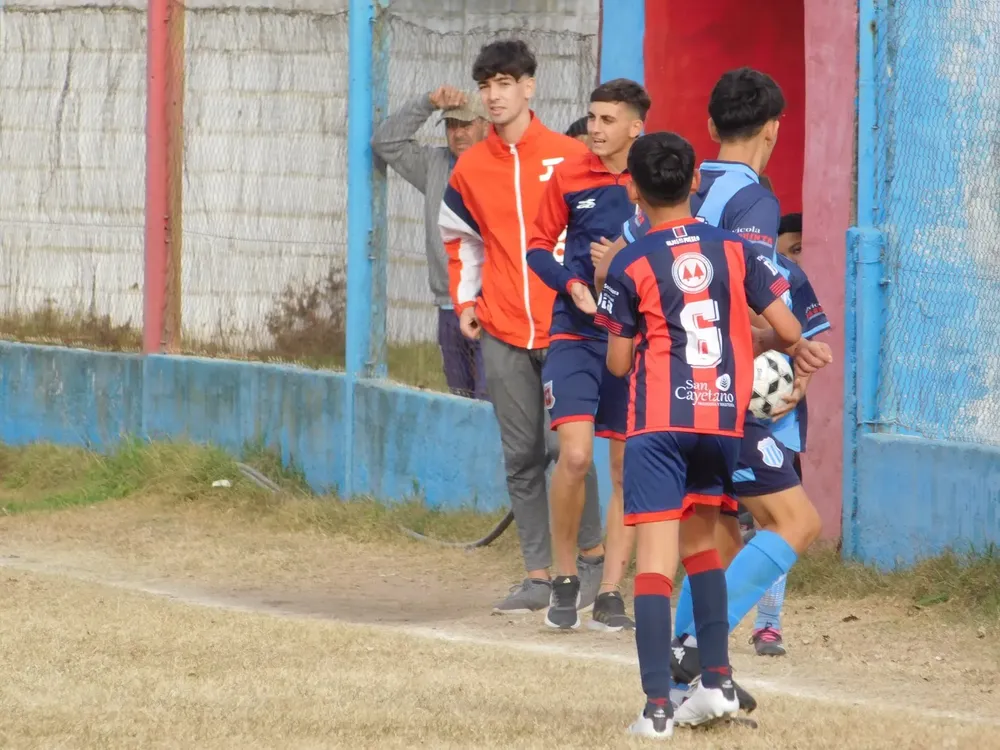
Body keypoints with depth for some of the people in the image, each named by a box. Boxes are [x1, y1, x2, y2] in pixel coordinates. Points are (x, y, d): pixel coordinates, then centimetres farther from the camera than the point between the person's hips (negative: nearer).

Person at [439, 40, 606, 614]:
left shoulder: (570, 157, -3)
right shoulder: (471, 167, 8)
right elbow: (461, 239, 22)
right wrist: (465, 300, 11)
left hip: (564, 326, -4)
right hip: (502, 330, 4)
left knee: (566, 443, -12)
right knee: (521, 457, 4)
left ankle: (593, 555, 8)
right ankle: (539, 576, 8)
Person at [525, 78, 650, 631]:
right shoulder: (570, 176, 1)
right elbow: (539, 247, 9)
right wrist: (572, 285, -9)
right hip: (575, 333, -1)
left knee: (627, 467, 3)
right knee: (575, 455, -16)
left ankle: (610, 594, 13)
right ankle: (565, 579, 3)